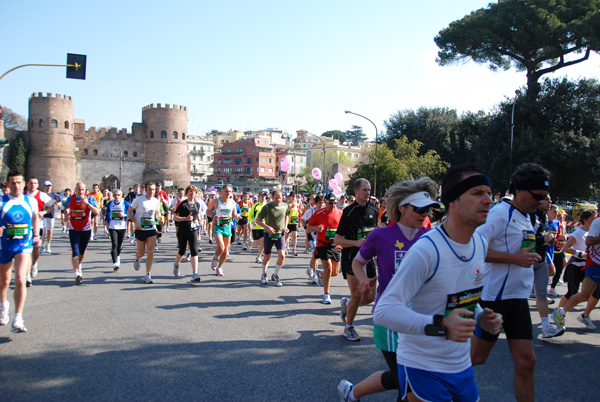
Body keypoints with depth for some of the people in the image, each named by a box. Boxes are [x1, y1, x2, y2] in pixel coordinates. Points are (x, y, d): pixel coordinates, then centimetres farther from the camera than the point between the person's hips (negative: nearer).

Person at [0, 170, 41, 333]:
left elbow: (35, 217, 21)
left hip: (24, 246, 0)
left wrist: (36, 235, 13)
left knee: (20, 280, -17)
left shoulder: (31, 201, 2)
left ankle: (17, 320, -12)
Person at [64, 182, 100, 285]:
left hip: (86, 230, 0)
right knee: (75, 252, -11)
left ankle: (79, 265, 43)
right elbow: (67, 208, 25)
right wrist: (67, 213, 4)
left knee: (82, 252, 16)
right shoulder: (70, 199, 4)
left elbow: (97, 212, -16)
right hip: (73, 230, 0)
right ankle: (77, 274, -14)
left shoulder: (90, 198, -5)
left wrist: (87, 203, -25)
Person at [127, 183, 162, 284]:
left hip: (152, 229, 2)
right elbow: (129, 211, -3)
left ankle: (148, 275, -1)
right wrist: (135, 222, -15)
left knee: (151, 251, -10)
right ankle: (137, 259, 46)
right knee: (141, 252, 7)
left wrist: (159, 218, -3)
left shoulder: (156, 201, 3)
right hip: (140, 229, -2)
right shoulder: (138, 200, -8)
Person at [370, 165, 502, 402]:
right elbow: (383, 311, -27)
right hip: (423, 368, -7)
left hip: (462, 365, 7)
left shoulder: (481, 244, 3)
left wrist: (480, 316, -1)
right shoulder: (427, 250, -23)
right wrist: (440, 325, -36)